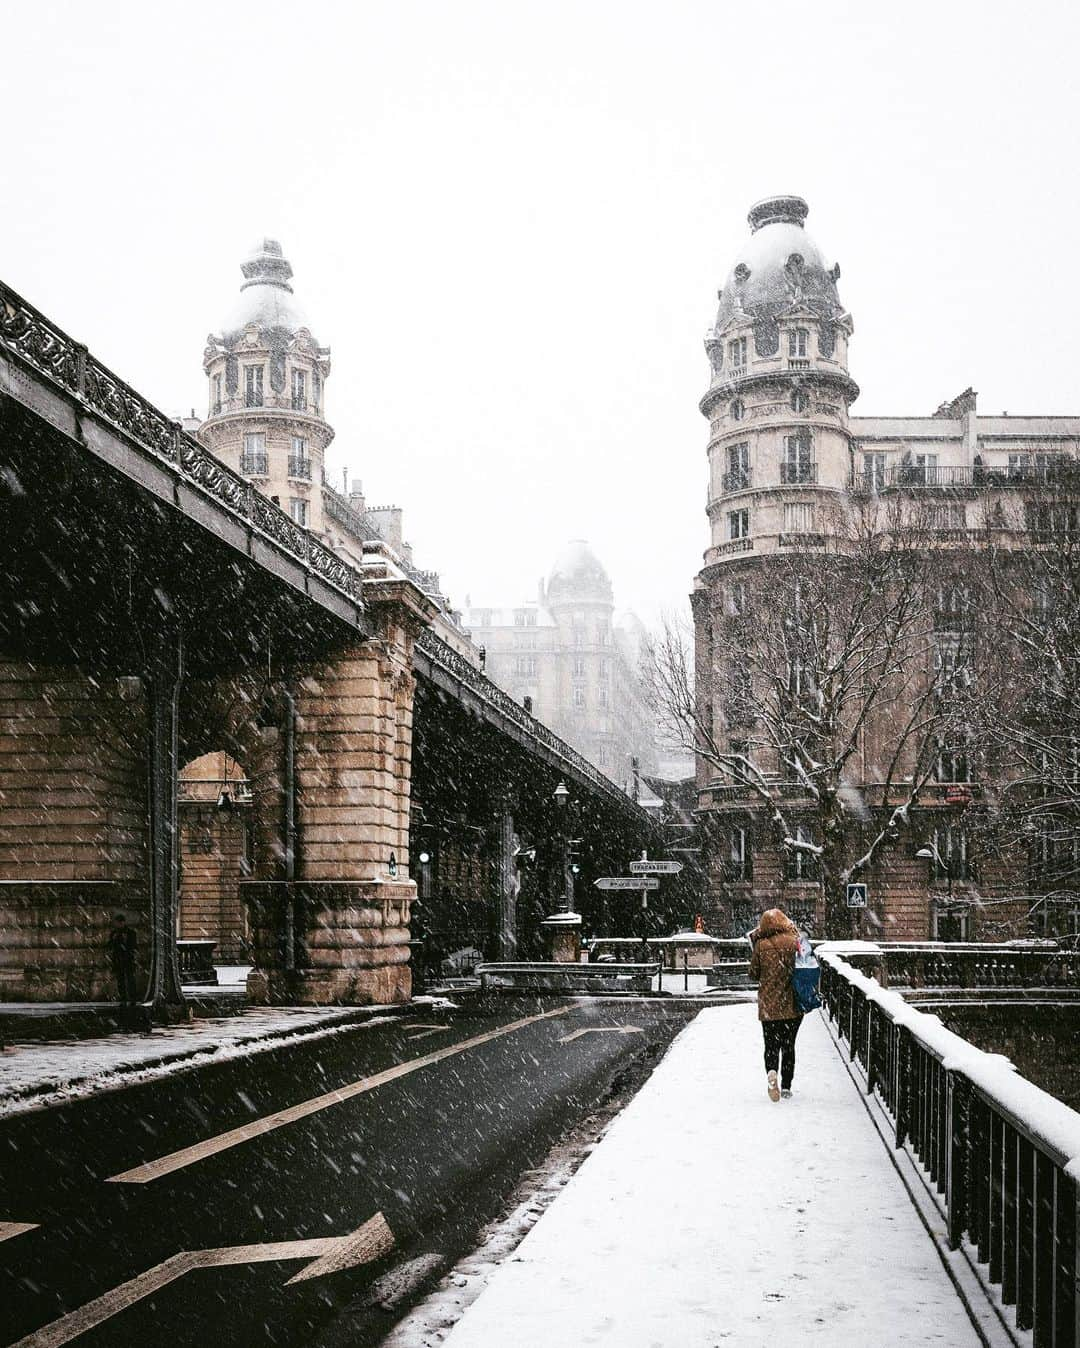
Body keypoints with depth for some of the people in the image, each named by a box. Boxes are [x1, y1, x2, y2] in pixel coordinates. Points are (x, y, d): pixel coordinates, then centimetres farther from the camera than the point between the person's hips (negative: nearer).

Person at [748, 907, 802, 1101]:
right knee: (788, 1044, 15)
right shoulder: (794, 942, -6)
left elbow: (754, 973, 2)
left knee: (771, 1044, 7)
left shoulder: (761, 945, -7)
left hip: (769, 1005, -1)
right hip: (792, 1005, 1)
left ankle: (771, 1072, -22)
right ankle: (786, 1085, 15)